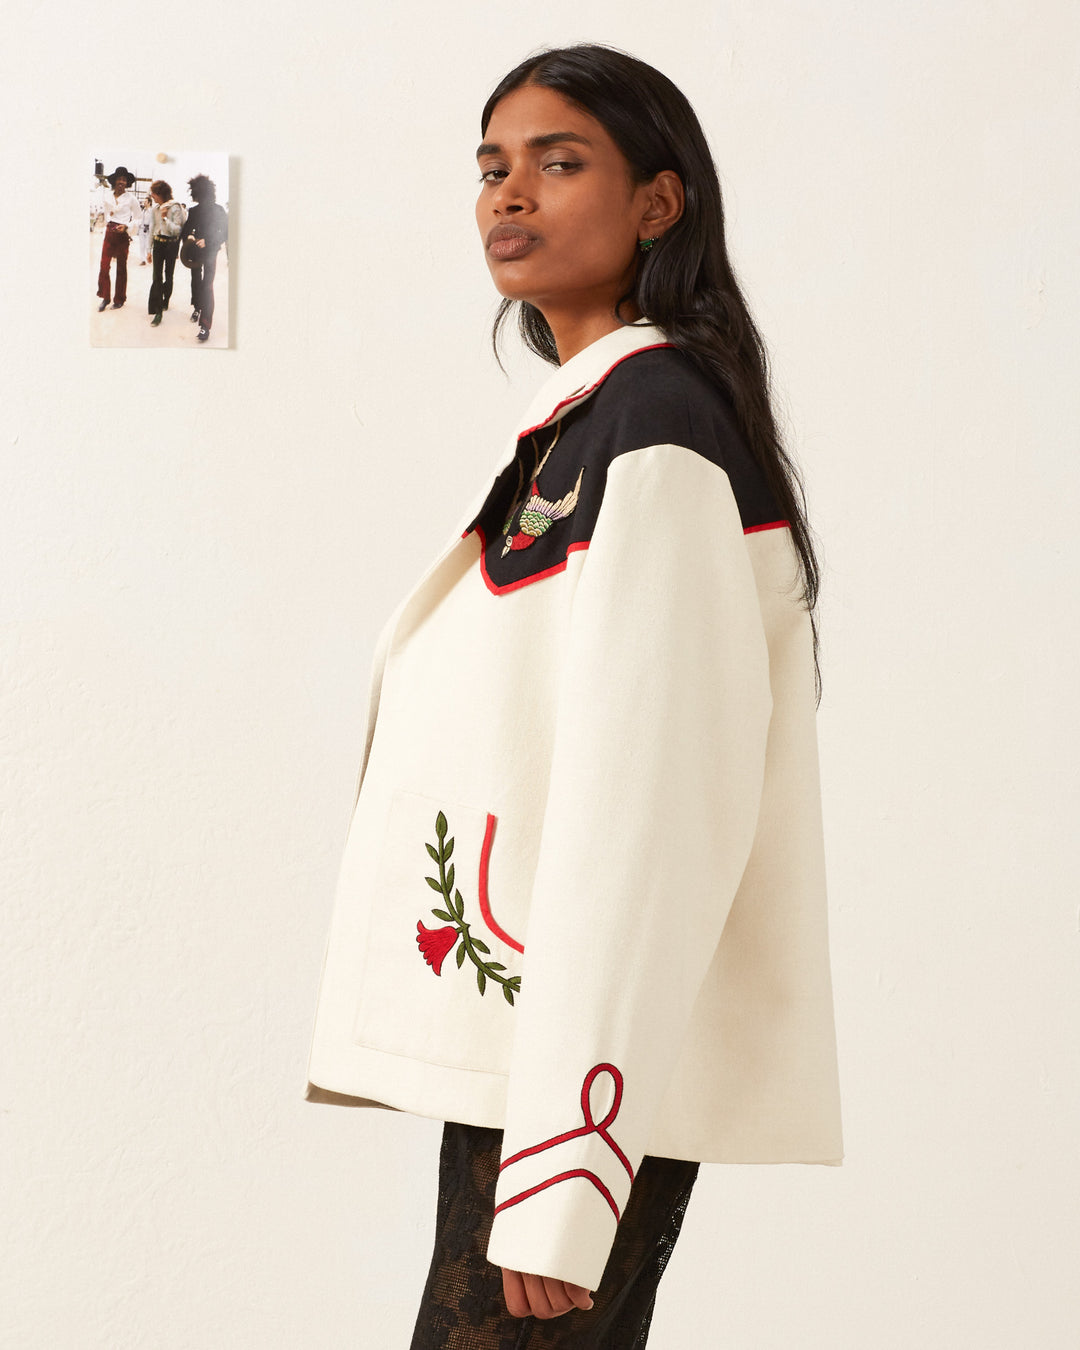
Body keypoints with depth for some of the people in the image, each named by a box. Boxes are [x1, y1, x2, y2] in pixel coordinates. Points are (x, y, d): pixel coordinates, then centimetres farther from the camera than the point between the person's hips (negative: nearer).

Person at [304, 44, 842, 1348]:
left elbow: (645, 787, -20)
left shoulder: (652, 419, -12)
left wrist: (562, 1149, -24)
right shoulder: (585, 417, 18)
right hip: (526, 1054, 9)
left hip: (595, 1064, -9)